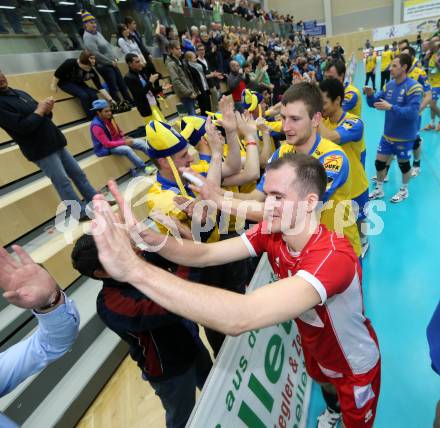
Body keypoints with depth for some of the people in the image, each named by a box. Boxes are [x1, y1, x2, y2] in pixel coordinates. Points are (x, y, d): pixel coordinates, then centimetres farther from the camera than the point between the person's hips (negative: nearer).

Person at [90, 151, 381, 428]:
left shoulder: (333, 256, -46)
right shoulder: (271, 233, -22)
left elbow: (239, 318, -59)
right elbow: (205, 254, -24)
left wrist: (134, 268, -61)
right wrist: (147, 236, -42)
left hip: (355, 366, -7)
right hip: (317, 350, 7)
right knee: (323, 380, 38)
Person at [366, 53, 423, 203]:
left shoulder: (413, 87, -19)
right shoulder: (389, 85, 1)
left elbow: (412, 112, -26)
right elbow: (374, 102, 4)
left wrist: (391, 107, -35)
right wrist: (370, 95, -18)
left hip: (404, 137, -5)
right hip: (388, 134, 6)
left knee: (403, 163, 12)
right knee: (379, 161, 9)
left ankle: (404, 190, 33)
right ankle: (379, 189, 28)